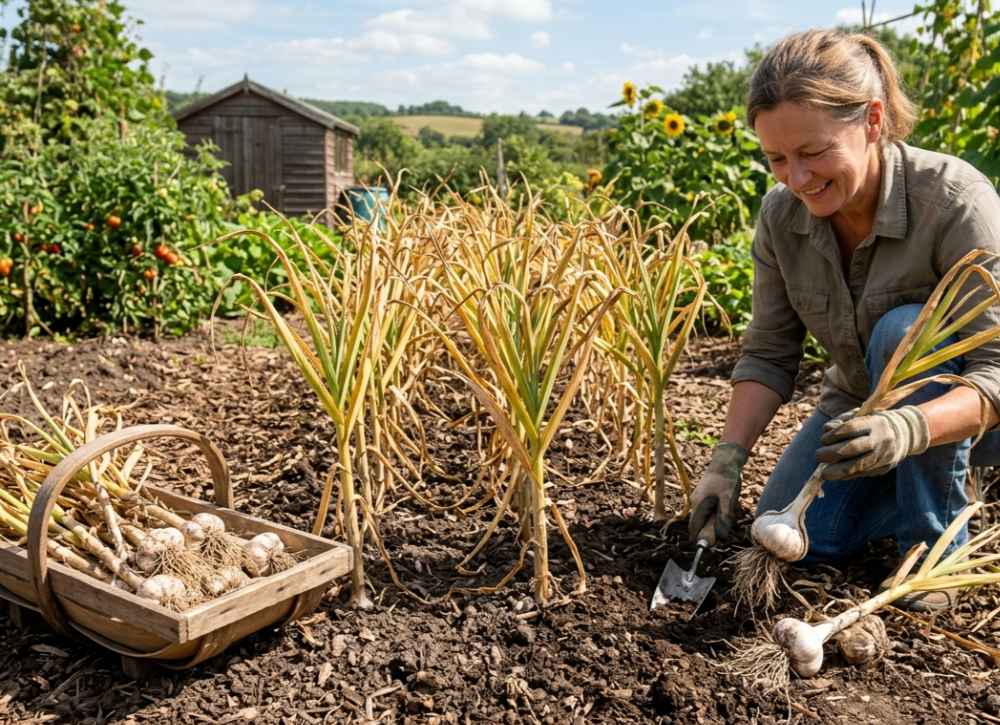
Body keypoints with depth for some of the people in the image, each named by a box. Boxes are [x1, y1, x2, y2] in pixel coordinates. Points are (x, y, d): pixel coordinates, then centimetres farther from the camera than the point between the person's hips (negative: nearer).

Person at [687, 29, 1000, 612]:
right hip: (863, 406, 5)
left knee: (902, 332, -34)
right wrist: (729, 458, -22)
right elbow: (768, 354, -9)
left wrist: (910, 428, -50)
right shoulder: (781, 215, -15)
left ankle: (934, 545, -14)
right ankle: (932, 478, 17)